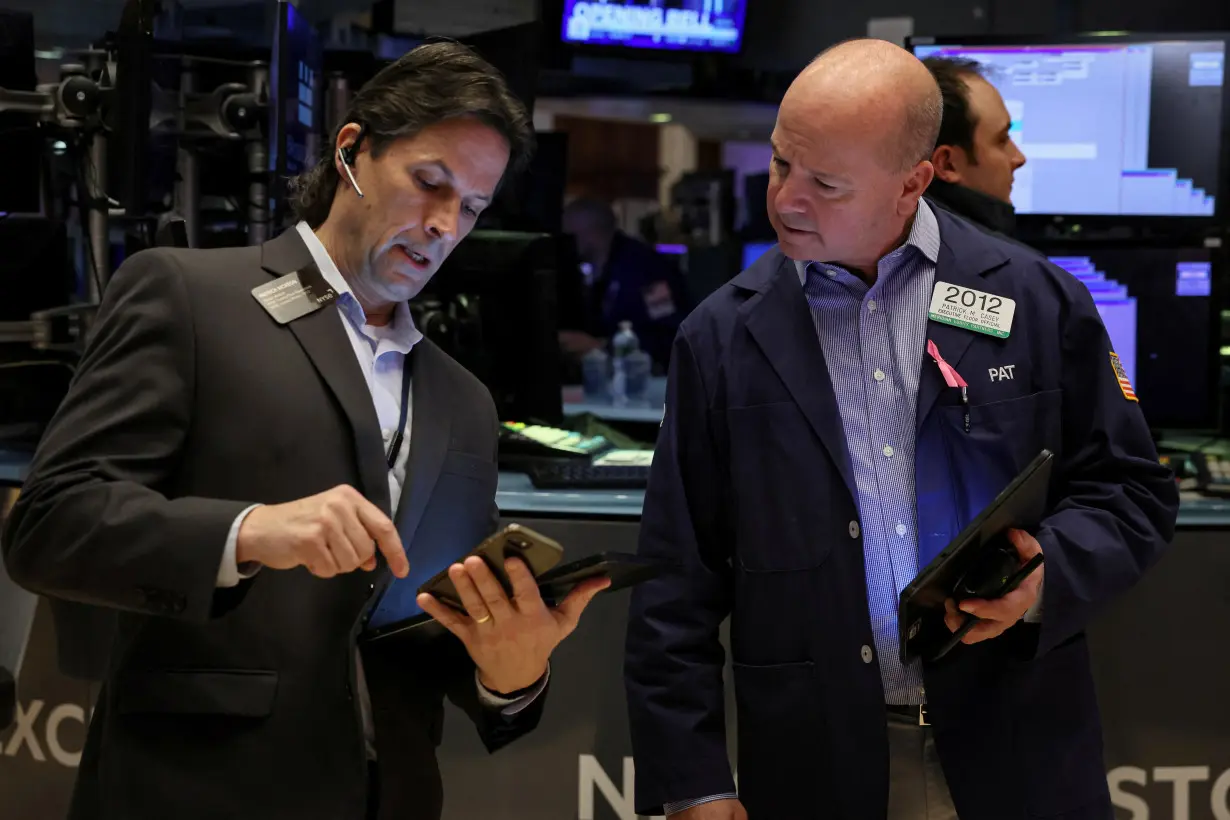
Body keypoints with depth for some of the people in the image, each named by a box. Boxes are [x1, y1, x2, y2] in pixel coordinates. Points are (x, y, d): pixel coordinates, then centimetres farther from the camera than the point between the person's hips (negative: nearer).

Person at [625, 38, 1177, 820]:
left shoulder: (1041, 301, -2)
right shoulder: (723, 336, -1)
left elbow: (1130, 490, 5)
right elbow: (678, 582, 0)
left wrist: (1050, 578, -15)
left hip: (1014, 757, 0)